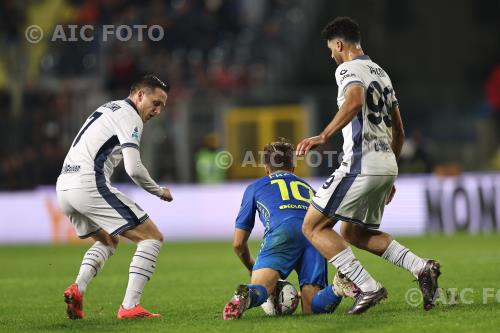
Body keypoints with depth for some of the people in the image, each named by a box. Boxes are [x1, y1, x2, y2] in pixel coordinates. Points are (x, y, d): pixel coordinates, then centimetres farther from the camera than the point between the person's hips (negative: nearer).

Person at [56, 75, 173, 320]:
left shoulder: (108, 109, 24)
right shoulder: (129, 116, -5)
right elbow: (133, 168, -15)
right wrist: (159, 192, 1)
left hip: (64, 187, 9)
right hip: (89, 185, -9)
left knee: (107, 241, 30)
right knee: (152, 237, -3)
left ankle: (77, 288, 6)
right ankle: (129, 306, -12)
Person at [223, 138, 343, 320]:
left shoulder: (255, 187, 33)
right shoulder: (308, 188, 41)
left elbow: (238, 243, 31)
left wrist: (251, 267, 51)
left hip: (282, 230, -2)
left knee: (260, 288, -12)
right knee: (311, 308, -2)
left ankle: (247, 295, -48)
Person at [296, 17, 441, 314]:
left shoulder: (348, 69, -5)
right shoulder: (381, 73, 22)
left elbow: (355, 100, -29)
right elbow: (398, 131, 25)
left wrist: (323, 137, -36)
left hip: (361, 165, -9)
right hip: (387, 165, 9)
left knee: (313, 226, -3)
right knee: (354, 233, 22)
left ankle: (368, 287, -13)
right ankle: (422, 268, 6)